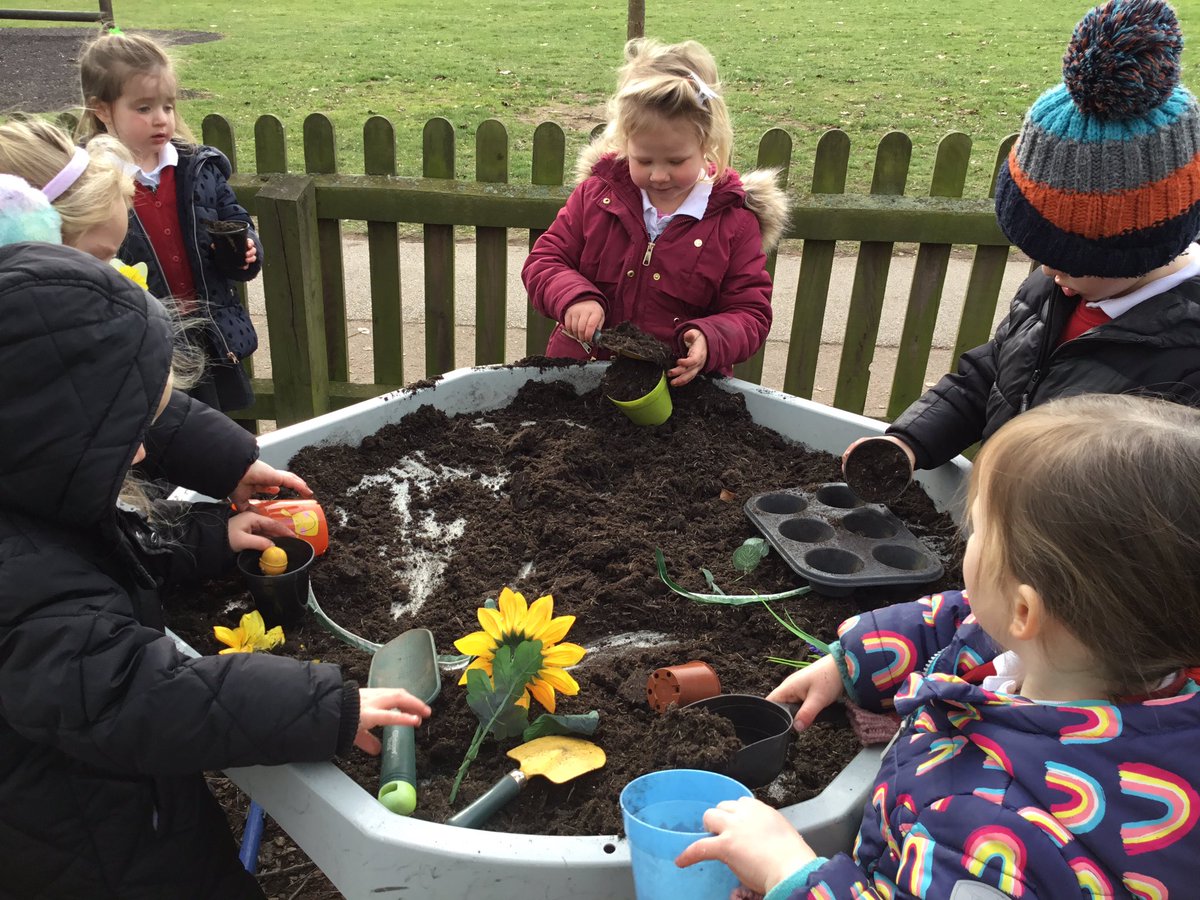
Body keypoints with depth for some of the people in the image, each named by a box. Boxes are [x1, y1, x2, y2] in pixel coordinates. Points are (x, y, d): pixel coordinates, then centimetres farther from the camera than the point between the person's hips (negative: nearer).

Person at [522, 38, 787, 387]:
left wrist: (710, 340, -20)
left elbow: (750, 313, 2)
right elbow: (543, 261, 8)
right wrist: (574, 296, -15)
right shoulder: (597, 194, 5)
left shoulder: (734, 221, 1)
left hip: (680, 382, 2)